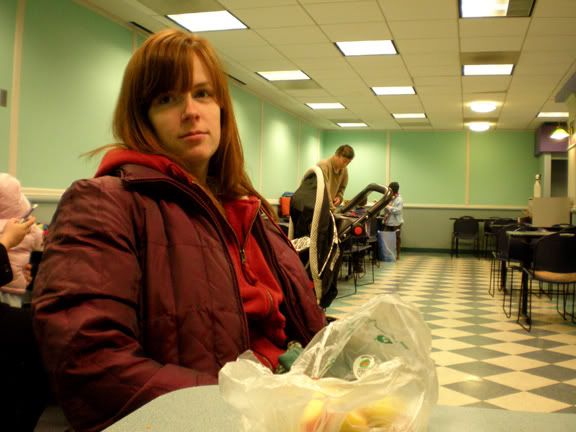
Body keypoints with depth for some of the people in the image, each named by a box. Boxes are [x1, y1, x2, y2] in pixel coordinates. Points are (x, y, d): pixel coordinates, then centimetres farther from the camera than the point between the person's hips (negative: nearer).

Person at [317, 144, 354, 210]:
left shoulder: (344, 170, 3)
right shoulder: (323, 166, -19)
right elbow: (324, 189, -26)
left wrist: (339, 197, -3)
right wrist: (331, 207, -30)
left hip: (331, 206, 6)